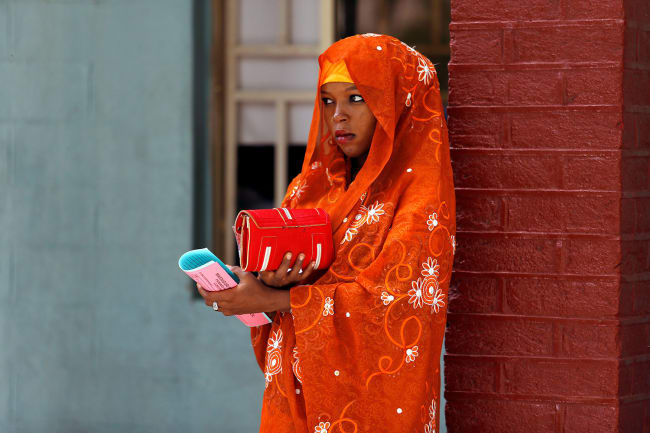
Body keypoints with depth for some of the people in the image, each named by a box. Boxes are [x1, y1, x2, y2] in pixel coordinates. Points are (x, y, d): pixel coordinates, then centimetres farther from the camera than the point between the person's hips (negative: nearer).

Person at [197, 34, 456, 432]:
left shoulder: (420, 190, -8)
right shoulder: (315, 186, 11)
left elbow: (394, 296, -18)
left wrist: (272, 299, -18)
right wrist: (274, 283, -15)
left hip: (371, 397, -5)